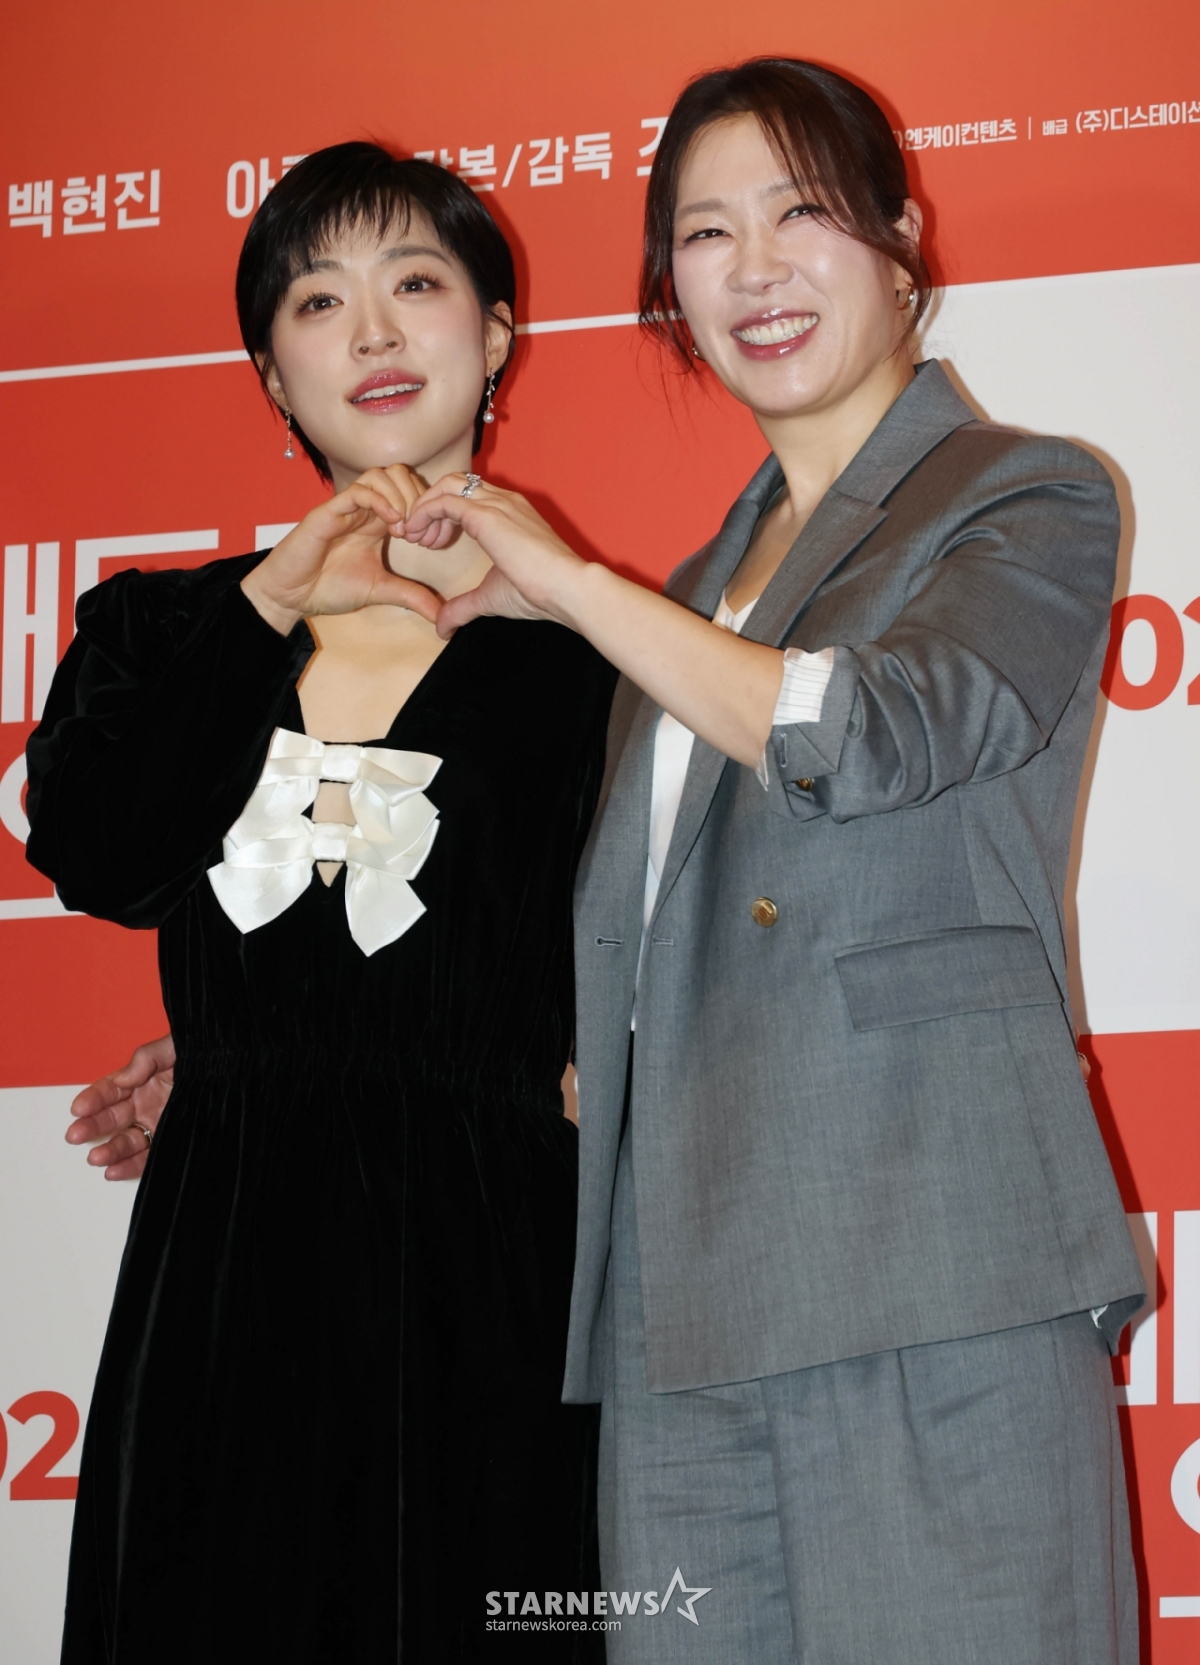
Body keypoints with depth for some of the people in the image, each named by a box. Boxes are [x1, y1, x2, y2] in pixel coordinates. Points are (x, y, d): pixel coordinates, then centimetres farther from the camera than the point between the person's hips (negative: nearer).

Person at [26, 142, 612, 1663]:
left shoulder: (584, 645, 3)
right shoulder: (168, 630, 12)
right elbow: (94, 859, -8)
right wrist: (271, 609, -9)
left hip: (493, 1295, -2)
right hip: (224, 1292, 2)